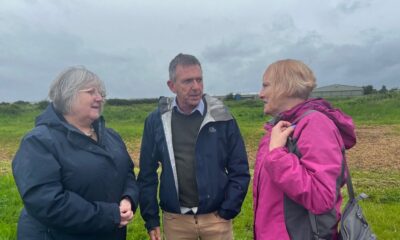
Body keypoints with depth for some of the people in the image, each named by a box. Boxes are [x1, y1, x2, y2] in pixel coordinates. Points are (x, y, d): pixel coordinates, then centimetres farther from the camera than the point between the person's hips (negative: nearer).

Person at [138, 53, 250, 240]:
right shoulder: (156, 121, -3)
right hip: (175, 219, 1)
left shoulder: (221, 118, -6)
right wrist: (151, 219, 1)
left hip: (216, 217, -1)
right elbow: (147, 173, 2)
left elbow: (240, 170, -2)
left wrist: (227, 212, -6)